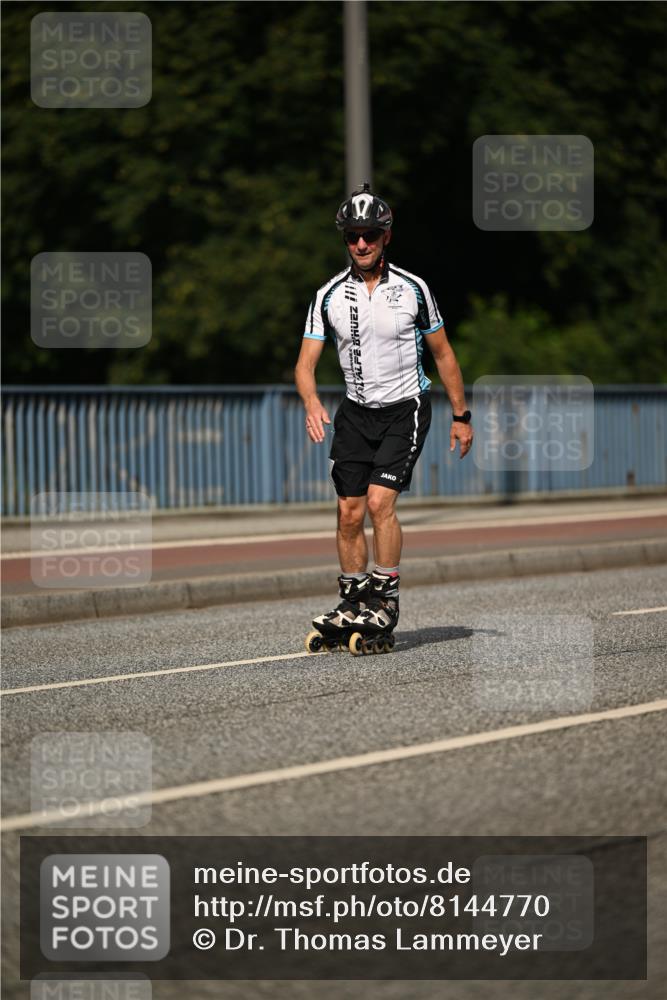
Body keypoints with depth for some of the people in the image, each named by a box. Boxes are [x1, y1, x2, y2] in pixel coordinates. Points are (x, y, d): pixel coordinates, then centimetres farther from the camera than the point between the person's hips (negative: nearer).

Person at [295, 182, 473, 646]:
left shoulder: (412, 289, -8)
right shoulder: (329, 296, -3)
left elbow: (443, 353, 3)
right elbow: (306, 363, -5)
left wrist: (461, 416, 4)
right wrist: (312, 404, -26)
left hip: (405, 408, -3)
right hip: (356, 411, 3)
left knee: (380, 500, -18)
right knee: (350, 512, 0)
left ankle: (386, 600, -8)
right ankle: (353, 603, 12)